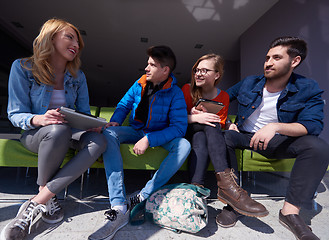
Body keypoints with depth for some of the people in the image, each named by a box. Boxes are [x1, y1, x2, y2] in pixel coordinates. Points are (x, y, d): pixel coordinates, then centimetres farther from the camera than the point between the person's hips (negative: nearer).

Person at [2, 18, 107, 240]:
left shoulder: (78, 76, 6)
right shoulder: (23, 68, -4)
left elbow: (84, 113, 7)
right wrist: (39, 119, -29)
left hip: (69, 133, 4)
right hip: (35, 134, -3)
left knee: (99, 140, -30)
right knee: (59, 130, -40)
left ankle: (36, 203, -25)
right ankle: (47, 194, -14)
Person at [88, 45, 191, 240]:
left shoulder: (175, 93, -12)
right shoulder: (139, 84, 1)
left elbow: (179, 127, -19)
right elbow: (124, 105, 11)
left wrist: (149, 139, -29)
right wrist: (115, 121, -12)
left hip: (160, 136, -2)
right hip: (135, 131, 3)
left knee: (184, 145, -31)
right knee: (109, 134, -26)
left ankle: (143, 197, -27)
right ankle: (119, 208, -35)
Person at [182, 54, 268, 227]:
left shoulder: (223, 97, 1)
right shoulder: (187, 89, -4)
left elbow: (219, 125, 1)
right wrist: (195, 118, -29)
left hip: (204, 134, 2)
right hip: (186, 133, -2)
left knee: (201, 138, -37)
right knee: (210, 124, -34)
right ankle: (225, 182, -46)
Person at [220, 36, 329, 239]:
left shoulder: (308, 90, -3)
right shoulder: (248, 83, 2)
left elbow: (312, 125, -16)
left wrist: (276, 126, -34)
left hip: (279, 141, 0)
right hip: (245, 137, 1)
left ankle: (290, 211, -20)